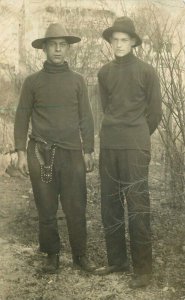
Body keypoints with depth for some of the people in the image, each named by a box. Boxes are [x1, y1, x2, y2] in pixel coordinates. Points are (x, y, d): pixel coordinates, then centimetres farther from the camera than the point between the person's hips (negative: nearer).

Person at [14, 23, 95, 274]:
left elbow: (86, 118, 8)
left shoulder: (77, 80, 9)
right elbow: (22, 117, 6)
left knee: (76, 208, 2)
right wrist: (21, 152, -1)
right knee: (46, 209, 5)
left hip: (72, 152, 1)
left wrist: (88, 151, 3)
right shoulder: (32, 81, 6)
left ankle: (80, 254, 16)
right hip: (41, 154, 0)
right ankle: (52, 254, 19)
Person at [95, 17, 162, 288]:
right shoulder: (104, 72, 10)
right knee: (109, 205, 8)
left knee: (137, 207, -3)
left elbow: (154, 112, 4)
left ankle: (143, 269, 5)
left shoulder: (146, 71, 0)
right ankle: (117, 260, 21)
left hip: (135, 146, -4)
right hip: (108, 145, 4)